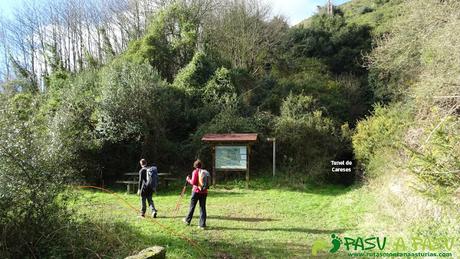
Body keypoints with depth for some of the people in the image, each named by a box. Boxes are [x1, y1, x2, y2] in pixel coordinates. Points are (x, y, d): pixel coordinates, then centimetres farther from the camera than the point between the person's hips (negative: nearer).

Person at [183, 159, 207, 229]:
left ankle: (187, 220, 30)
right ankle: (202, 225, 6)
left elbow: (193, 182, -15)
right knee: (203, 208, 6)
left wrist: (188, 180, 2)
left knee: (192, 207, 13)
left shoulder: (195, 172, -8)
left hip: (196, 191, -4)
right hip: (204, 192, 4)